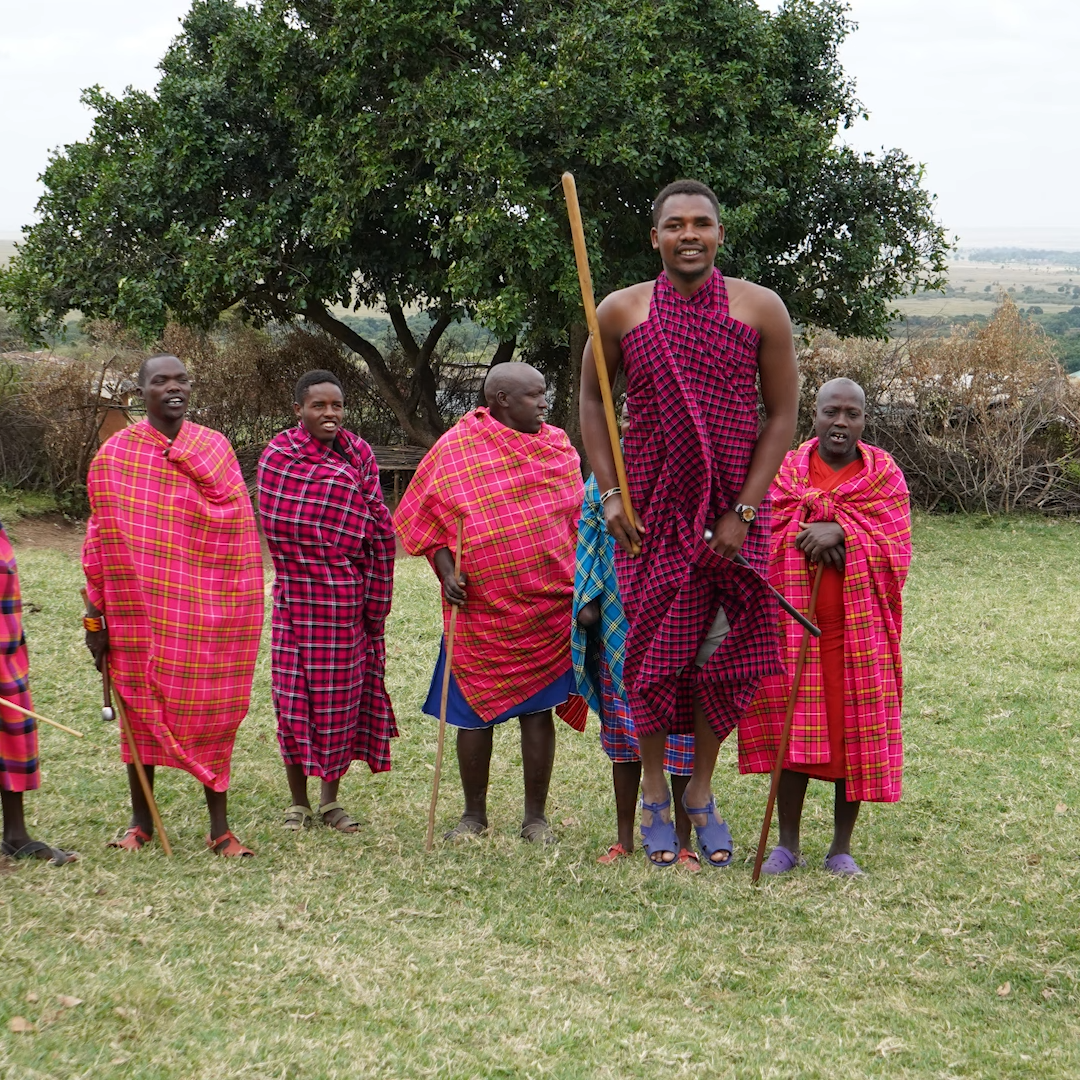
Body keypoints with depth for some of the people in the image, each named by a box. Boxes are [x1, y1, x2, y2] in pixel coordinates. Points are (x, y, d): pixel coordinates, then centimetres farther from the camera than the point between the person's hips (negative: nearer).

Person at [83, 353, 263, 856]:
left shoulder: (216, 447, 3)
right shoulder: (114, 456, 0)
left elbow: (237, 528, 1)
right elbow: (100, 536, 1)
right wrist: (96, 610, 0)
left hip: (205, 606, 1)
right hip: (140, 607, 0)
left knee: (209, 710, 4)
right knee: (141, 706, 8)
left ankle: (220, 827, 11)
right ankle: (140, 821, 21)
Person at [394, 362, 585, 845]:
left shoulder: (558, 446, 8)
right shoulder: (456, 448, -2)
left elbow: (578, 519, 14)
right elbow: (432, 520, 1)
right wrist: (447, 573, -13)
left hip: (549, 605, 2)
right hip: (481, 607, -2)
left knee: (537, 707, 3)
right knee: (475, 710, 4)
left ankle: (536, 816, 12)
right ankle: (474, 814, 18)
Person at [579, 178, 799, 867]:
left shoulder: (761, 310, -4)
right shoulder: (622, 311, -1)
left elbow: (782, 414, -1)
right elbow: (591, 400, 10)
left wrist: (743, 511, -8)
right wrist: (610, 492, 0)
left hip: (733, 510, 0)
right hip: (652, 509, 0)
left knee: (724, 653, 5)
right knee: (655, 649, 2)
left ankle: (702, 793, 21)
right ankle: (655, 798, 17)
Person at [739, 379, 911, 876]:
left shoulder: (884, 474, 4)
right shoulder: (785, 470, 6)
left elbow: (895, 547, -6)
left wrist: (840, 530, -20)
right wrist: (812, 538, -18)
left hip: (859, 626, 0)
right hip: (793, 619, 0)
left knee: (855, 729, 1)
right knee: (792, 726, 1)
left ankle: (842, 845, 12)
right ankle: (787, 842, 12)